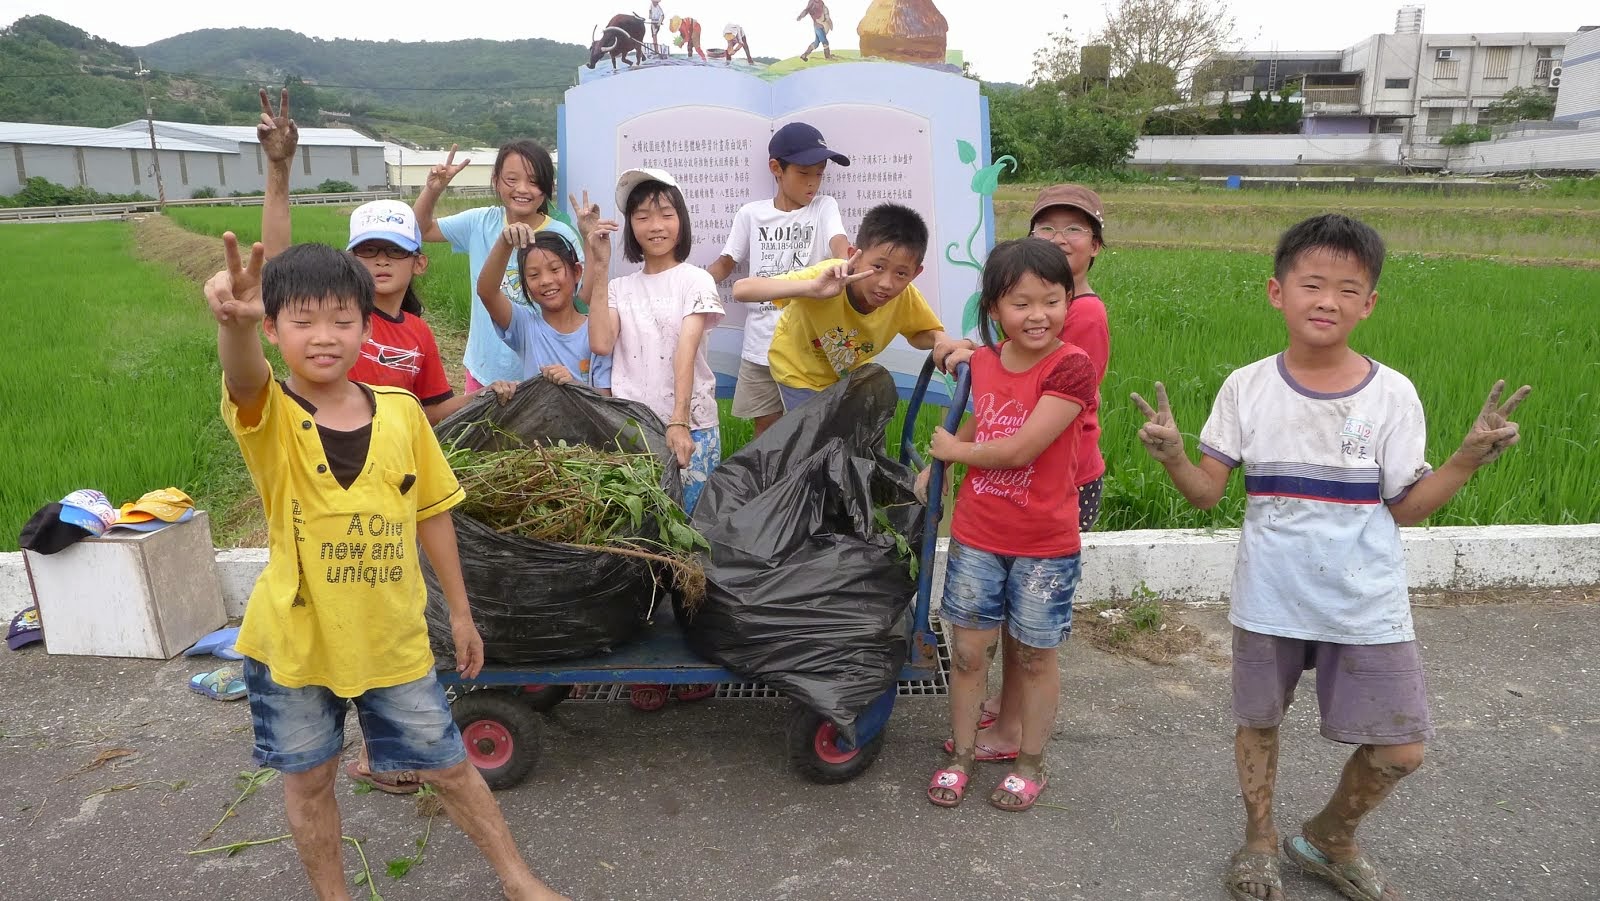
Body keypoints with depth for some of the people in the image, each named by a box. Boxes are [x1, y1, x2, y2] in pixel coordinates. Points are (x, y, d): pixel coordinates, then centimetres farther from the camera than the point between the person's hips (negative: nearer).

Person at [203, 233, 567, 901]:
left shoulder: (401, 412, -8)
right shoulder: (269, 416, -15)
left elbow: (431, 513, 2)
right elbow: (243, 379, -41)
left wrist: (460, 613, 7)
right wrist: (235, 321, -64)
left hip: (393, 639, 1)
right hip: (294, 640, -1)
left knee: (447, 766, 14)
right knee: (308, 779, 17)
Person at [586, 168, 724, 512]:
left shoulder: (695, 281, 0)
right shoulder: (619, 287, 11)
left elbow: (686, 351, -14)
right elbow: (601, 343, -7)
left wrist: (678, 421, -25)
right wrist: (599, 269, -5)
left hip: (691, 425, -3)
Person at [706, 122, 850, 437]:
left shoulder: (824, 207, 0)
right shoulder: (751, 213, 4)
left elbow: (839, 242, -19)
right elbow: (726, 263, 12)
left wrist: (844, 262, -44)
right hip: (761, 343, 2)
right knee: (766, 427, 13)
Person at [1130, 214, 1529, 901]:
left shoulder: (1392, 394, -7)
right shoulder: (1248, 387, -7)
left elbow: (1405, 509, -2)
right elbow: (1207, 492, -5)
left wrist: (1467, 460, -16)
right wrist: (1173, 459, -25)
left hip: (1367, 605, 0)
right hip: (1268, 598, 0)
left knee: (1399, 750, 4)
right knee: (1258, 722, 16)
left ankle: (1329, 839, 33)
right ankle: (1260, 840, 41)